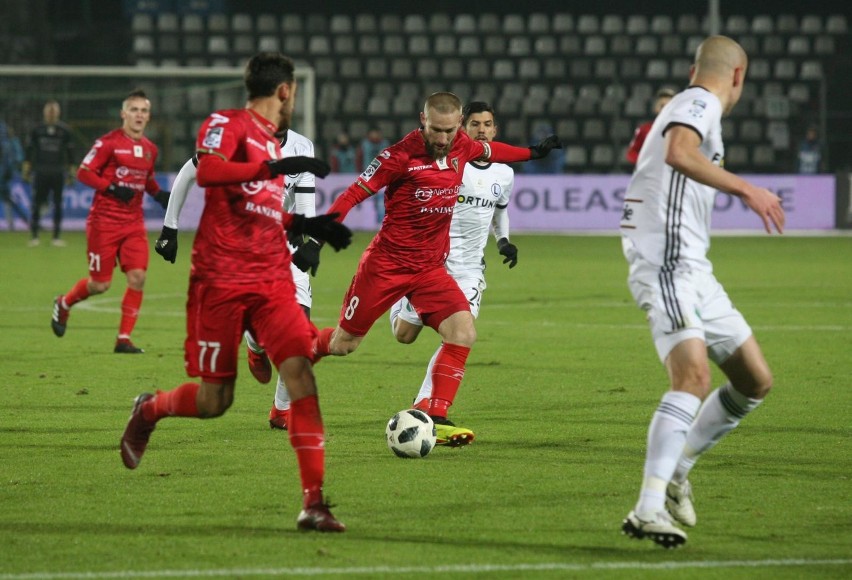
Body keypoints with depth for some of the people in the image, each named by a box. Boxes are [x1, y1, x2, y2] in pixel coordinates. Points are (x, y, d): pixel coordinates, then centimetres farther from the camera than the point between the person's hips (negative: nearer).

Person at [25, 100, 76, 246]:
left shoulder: (64, 131, 5)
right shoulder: (37, 130, 5)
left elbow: (70, 150, 8)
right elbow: (30, 149, 9)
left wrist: (71, 170, 5)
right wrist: (27, 167, 3)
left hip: (58, 173, 0)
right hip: (40, 172, 0)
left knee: (58, 205, 2)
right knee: (36, 204, -2)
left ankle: (57, 237, 7)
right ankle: (34, 236, 3)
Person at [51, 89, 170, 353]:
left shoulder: (150, 149, 9)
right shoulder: (109, 142, -10)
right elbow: (83, 172, -10)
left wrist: (159, 194, 5)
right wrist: (112, 188, -23)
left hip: (133, 223, 5)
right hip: (104, 221, -5)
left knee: (137, 277, -9)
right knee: (100, 284, 0)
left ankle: (124, 339, -1)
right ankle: (63, 304, 32)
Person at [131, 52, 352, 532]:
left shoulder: (273, 142, 19)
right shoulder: (228, 125, -5)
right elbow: (207, 172, -26)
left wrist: (310, 225, 18)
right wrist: (278, 167, -32)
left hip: (272, 282, 6)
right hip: (221, 281, -6)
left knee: (300, 371, -14)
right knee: (214, 400, 2)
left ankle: (314, 502, -16)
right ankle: (149, 410, 36)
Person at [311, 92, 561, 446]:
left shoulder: (462, 147, -1)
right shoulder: (402, 155, -19)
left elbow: (488, 150, 23)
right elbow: (354, 193, -16)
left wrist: (533, 153, 37)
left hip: (431, 267, 5)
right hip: (385, 264, -5)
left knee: (463, 333, -17)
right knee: (342, 345, 5)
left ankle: (437, 418, -11)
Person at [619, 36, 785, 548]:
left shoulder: (690, 105, 23)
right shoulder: (700, 103, -7)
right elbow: (680, 153, -29)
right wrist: (746, 189, -30)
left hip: (693, 271, 10)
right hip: (666, 262, -10)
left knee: (756, 381, 11)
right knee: (694, 375, -27)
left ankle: (676, 469, 22)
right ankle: (649, 510, -33)